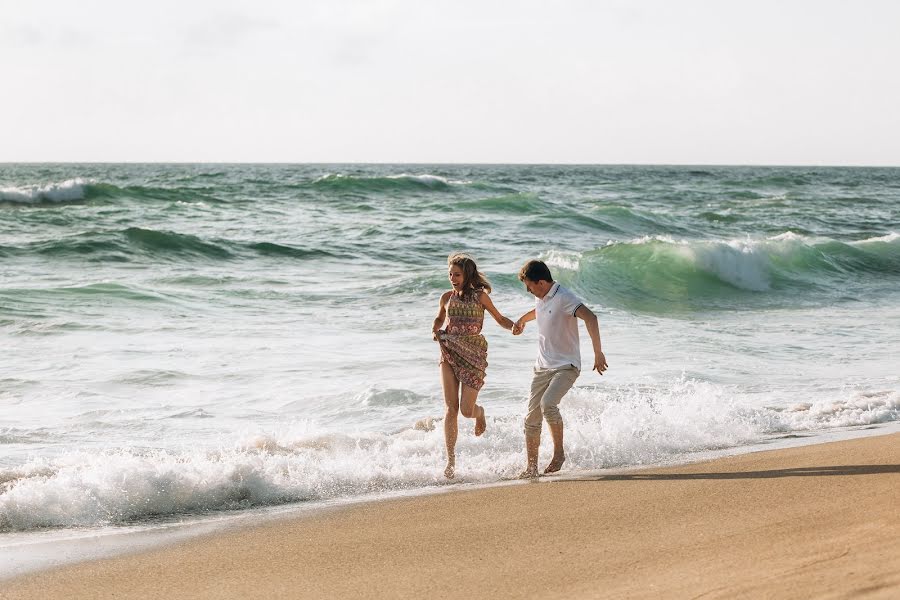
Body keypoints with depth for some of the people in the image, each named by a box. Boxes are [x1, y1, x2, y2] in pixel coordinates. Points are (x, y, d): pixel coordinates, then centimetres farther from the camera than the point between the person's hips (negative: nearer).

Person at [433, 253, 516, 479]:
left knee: (466, 410, -6)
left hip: (474, 354, -3)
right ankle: (451, 459, -3)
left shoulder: (479, 296, -2)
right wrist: (435, 331, 4)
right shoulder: (446, 297, 7)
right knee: (451, 407, -6)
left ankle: (480, 412, 34)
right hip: (449, 353, 3)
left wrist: (516, 327, -15)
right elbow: (439, 319, 25)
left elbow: (500, 319, 5)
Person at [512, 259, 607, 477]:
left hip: (566, 367, -8)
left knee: (547, 404, -30)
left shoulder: (564, 298, -18)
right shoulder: (541, 298, 10)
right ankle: (531, 468, 10)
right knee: (531, 418, 2)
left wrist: (598, 352, -35)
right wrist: (522, 320, 48)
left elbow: (590, 318, -31)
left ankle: (559, 452, -12)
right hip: (543, 367, 8)